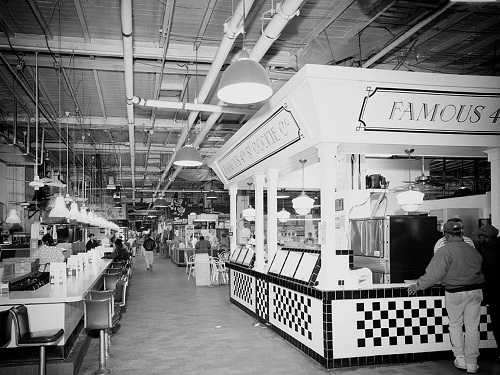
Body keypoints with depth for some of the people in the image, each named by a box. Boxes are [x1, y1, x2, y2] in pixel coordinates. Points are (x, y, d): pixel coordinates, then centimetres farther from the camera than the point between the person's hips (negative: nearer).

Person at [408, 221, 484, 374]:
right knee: (472, 327, 10)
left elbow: (434, 274, -17)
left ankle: (460, 359, 14)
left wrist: (418, 285, -8)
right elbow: (480, 267, 10)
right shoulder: (472, 250, 4)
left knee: (455, 325, 14)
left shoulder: (445, 251, -13)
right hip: (475, 291, 4)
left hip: (455, 292, -4)